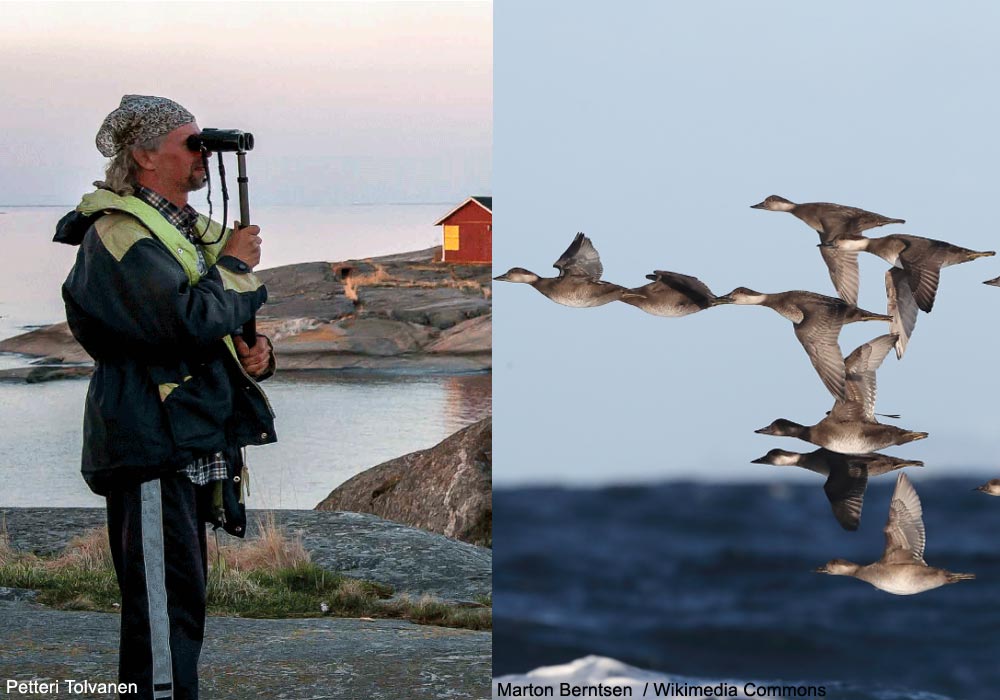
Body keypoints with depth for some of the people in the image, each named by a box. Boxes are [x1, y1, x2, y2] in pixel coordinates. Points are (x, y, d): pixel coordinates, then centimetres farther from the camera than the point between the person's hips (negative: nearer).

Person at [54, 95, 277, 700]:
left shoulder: (191, 230, 19)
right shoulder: (121, 234, -12)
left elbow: (230, 325, 27)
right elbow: (191, 320, -25)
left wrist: (258, 351, 4)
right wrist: (233, 265, -8)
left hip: (197, 442, 10)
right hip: (153, 445, -10)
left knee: (182, 600, 15)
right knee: (167, 605, -12)